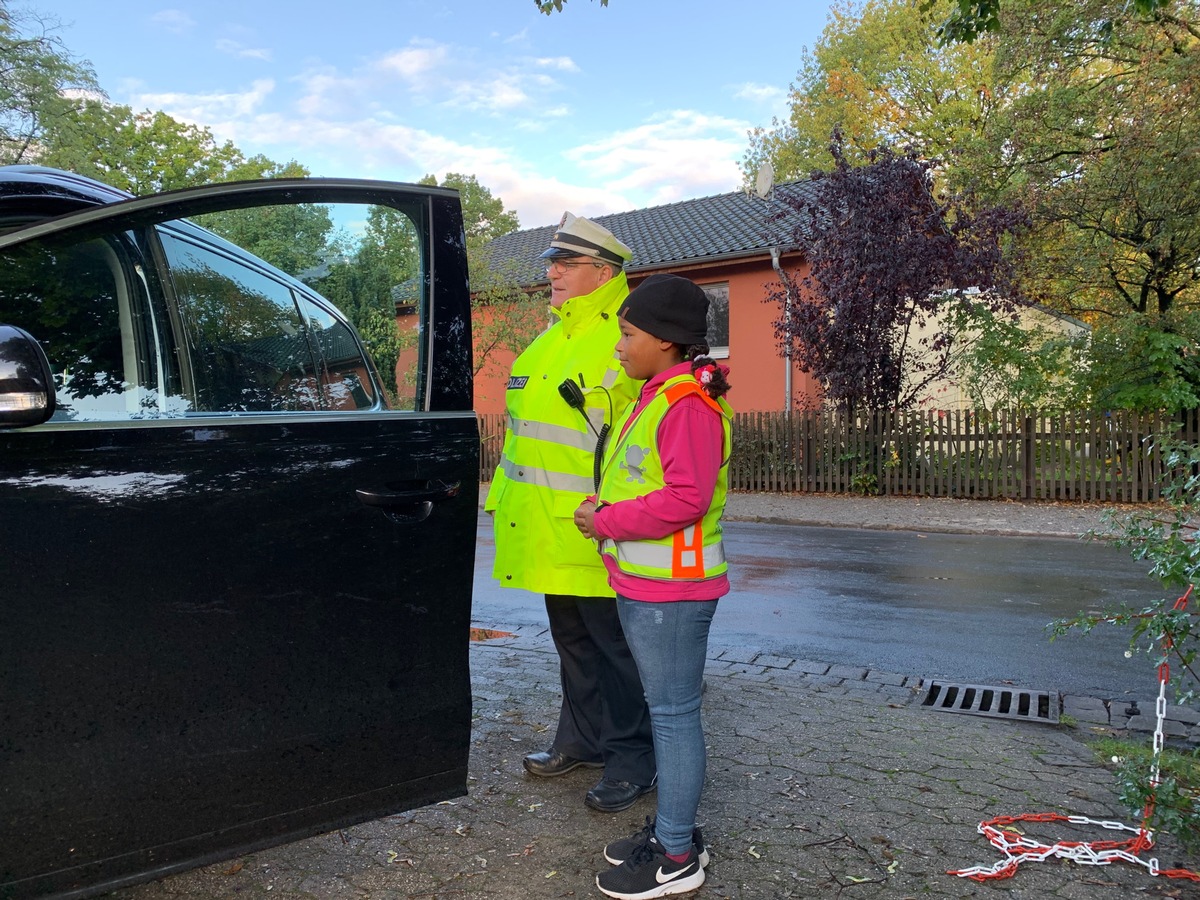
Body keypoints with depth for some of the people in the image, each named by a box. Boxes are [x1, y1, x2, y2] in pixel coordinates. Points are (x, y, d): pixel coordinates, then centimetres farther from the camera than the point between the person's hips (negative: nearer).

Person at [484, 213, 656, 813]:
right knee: (572, 640, 21)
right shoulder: (548, 342, 16)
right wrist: (506, 494, 21)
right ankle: (582, 738, 38)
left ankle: (632, 758, 21)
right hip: (550, 532, 9)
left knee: (616, 646, 5)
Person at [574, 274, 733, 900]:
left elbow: (687, 497, -25)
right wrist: (607, 510, 5)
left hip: (669, 589, -10)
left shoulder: (689, 403, -17)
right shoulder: (656, 397, 14)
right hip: (642, 583, 10)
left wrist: (606, 522, -16)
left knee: (674, 713, 0)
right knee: (666, 709, 17)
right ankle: (673, 829, 31)